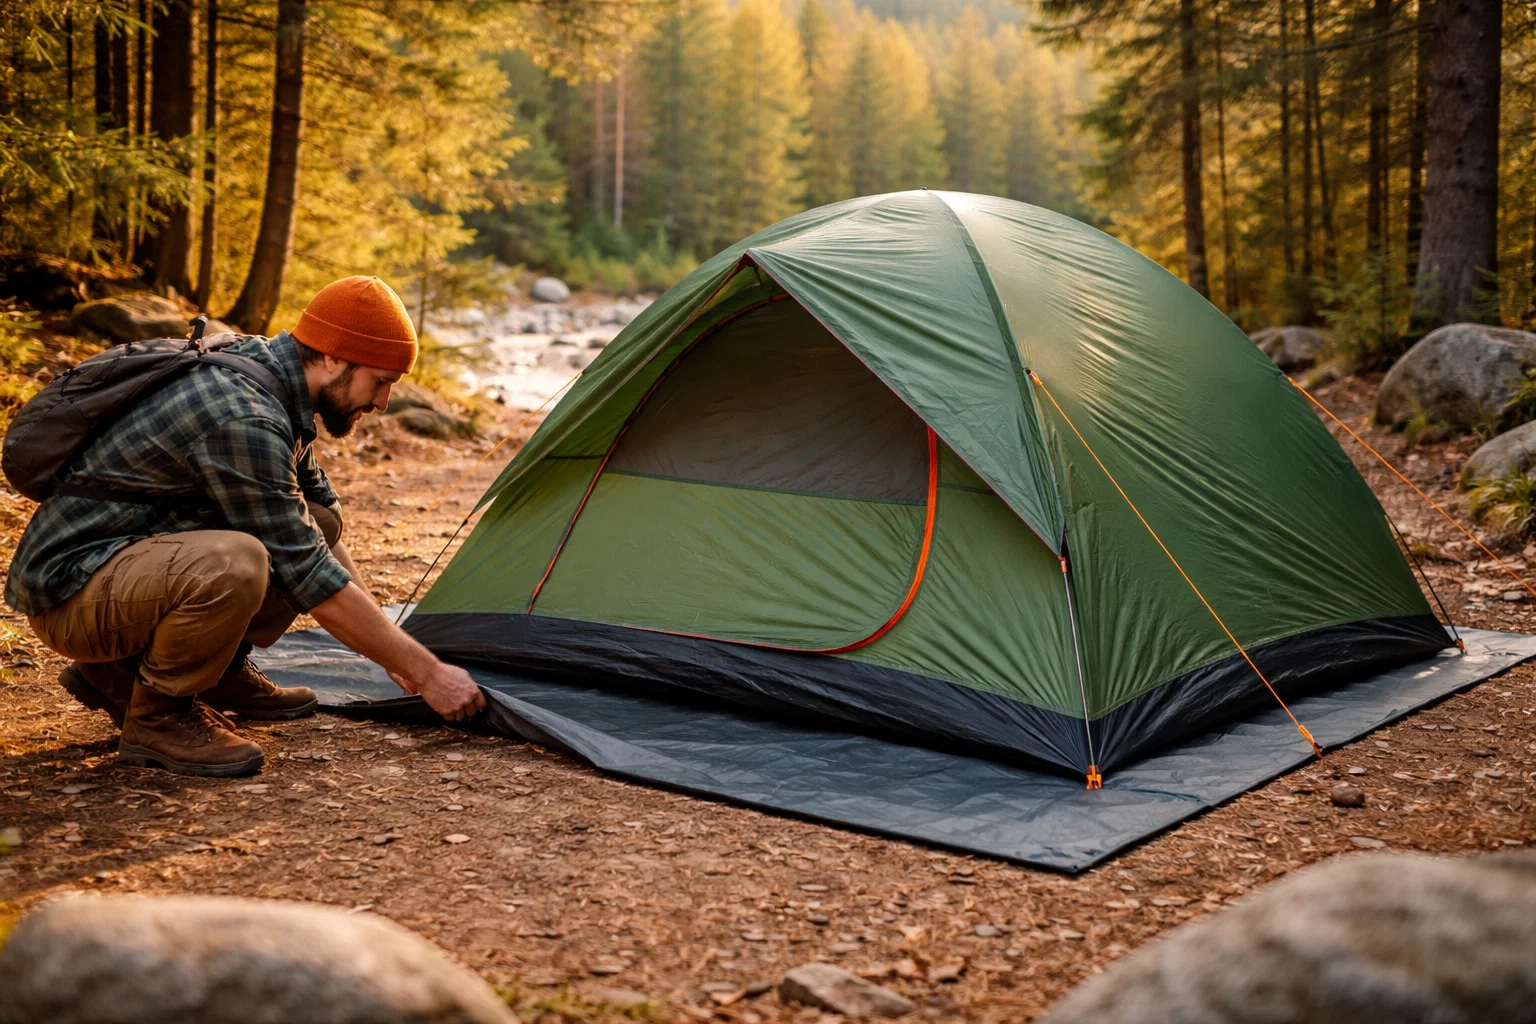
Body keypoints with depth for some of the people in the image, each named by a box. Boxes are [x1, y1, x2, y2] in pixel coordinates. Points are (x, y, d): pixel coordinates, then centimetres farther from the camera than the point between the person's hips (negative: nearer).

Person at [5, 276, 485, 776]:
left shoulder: (266, 371, 3)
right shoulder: (242, 420, -27)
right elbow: (311, 579, -23)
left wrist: (393, 649, 13)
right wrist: (426, 672, -16)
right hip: (70, 591, -9)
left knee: (318, 524, 3)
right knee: (231, 564, -36)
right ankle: (155, 717, -10)